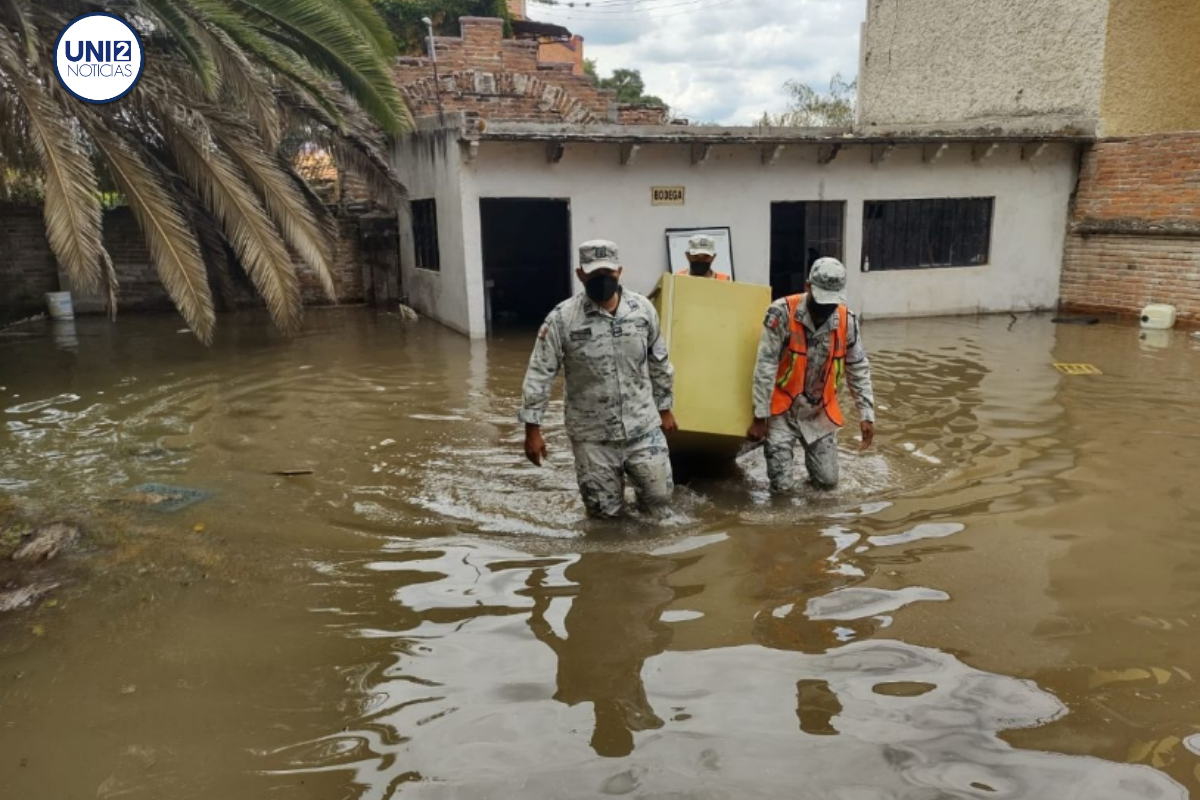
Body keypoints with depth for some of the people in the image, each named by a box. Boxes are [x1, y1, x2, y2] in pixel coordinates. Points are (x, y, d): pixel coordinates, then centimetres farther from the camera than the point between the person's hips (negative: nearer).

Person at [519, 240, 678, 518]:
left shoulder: (643, 309, -3)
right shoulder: (562, 318, -14)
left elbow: (659, 363, 9)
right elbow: (540, 374, -11)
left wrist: (665, 408, 13)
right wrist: (532, 429, -13)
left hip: (642, 426, 2)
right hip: (593, 435, -2)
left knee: (659, 497, 8)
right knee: (606, 511, 7)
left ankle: (634, 475, 40)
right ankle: (611, 480, 41)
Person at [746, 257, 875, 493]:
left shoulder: (847, 320, -8)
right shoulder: (781, 312, -21)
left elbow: (859, 370, 2)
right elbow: (765, 368, -19)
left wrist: (867, 416, -3)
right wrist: (759, 418, -18)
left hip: (820, 412, 4)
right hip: (783, 410, -4)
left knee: (828, 480, 5)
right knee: (782, 485, -8)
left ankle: (812, 450, 39)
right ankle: (773, 444, 25)